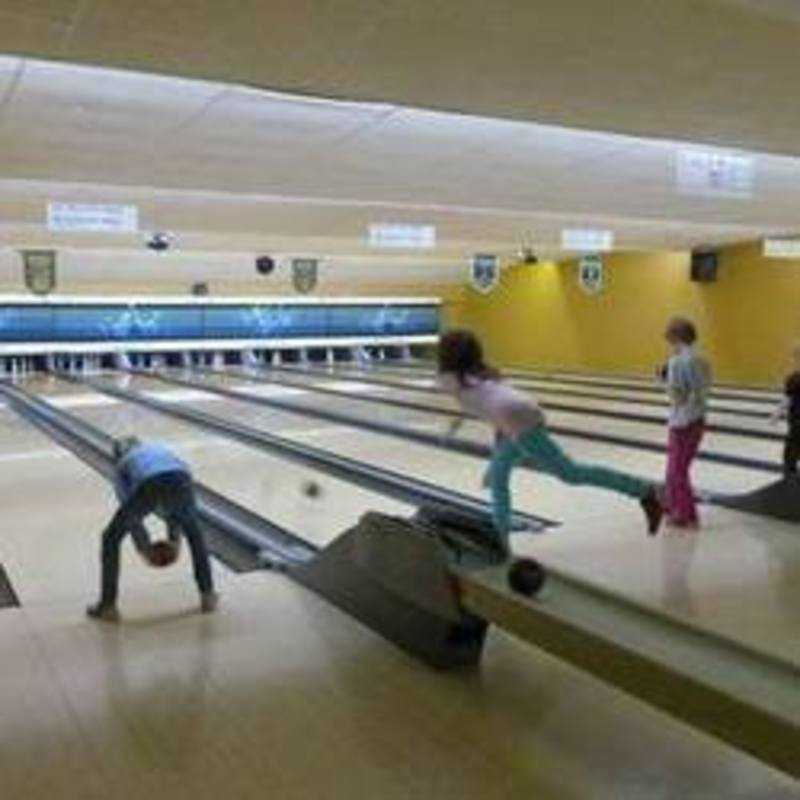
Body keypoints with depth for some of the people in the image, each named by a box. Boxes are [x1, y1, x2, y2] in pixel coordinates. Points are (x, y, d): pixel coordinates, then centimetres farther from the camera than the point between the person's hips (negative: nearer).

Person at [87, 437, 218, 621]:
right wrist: (175, 538, 43)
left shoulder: (123, 467, 34)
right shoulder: (159, 448, 41)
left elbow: (130, 514, 30)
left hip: (149, 486, -3)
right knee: (194, 533, 32)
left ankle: (108, 606, 25)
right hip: (180, 480, 3)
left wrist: (144, 549, 40)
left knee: (111, 539, 21)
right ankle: (207, 595, 33)